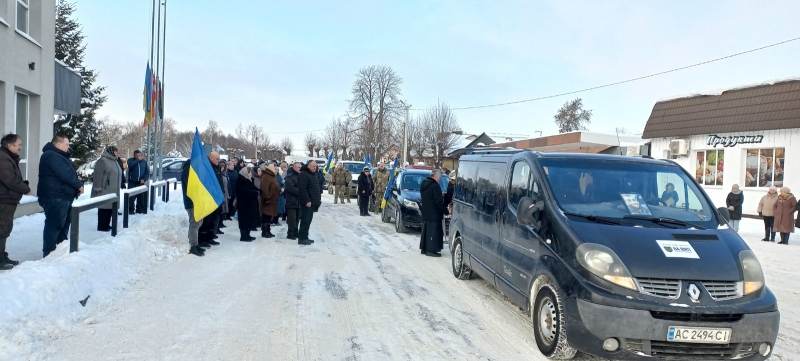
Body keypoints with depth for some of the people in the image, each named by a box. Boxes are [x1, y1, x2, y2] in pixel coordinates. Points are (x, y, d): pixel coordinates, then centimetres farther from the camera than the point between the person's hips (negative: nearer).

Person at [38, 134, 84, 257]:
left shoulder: (58, 156, 22)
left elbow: (69, 172, 21)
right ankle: (49, 254, -5)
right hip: (55, 197, -11)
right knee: (54, 225, -9)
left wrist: (77, 186, 5)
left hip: (62, 197, 11)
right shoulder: (51, 156, -14)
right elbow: (66, 174, -22)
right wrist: (79, 185, -11)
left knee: (63, 224, 16)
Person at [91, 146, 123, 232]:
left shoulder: (114, 161, 18)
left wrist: (117, 188, 24)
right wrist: (98, 188, -21)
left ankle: (106, 225, 20)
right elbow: (97, 175, -18)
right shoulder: (103, 160, -12)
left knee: (110, 208, 11)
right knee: (104, 208, -5)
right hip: (104, 191, -9)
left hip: (112, 191, 9)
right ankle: (101, 226, 0)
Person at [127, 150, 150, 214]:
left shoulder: (144, 162, 9)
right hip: (132, 182, -3)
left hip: (140, 182, 3)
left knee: (141, 197, 7)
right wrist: (138, 160, -15)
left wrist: (144, 179, -8)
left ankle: (139, 209, 18)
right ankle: (130, 210, -1)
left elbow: (147, 172, 7)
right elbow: (130, 165, -23)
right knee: (131, 197, -7)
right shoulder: (131, 160, 2)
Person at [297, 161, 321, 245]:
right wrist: (307, 200, -24)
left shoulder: (313, 175, 17)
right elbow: (302, 189, -22)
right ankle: (301, 238, -4)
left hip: (312, 202, 10)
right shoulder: (303, 175, -14)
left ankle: (305, 237, 19)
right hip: (307, 203, -10)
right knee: (305, 220, -8)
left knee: (308, 220, 13)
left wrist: (318, 198, 18)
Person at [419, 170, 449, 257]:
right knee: (433, 231, -4)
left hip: (425, 213, 9)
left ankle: (424, 248, 22)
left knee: (426, 230, 16)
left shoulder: (424, 184, 9)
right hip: (434, 214, -9)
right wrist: (446, 211, -11)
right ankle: (431, 250, -3)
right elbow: (439, 202, -20)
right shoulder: (435, 186, -19)